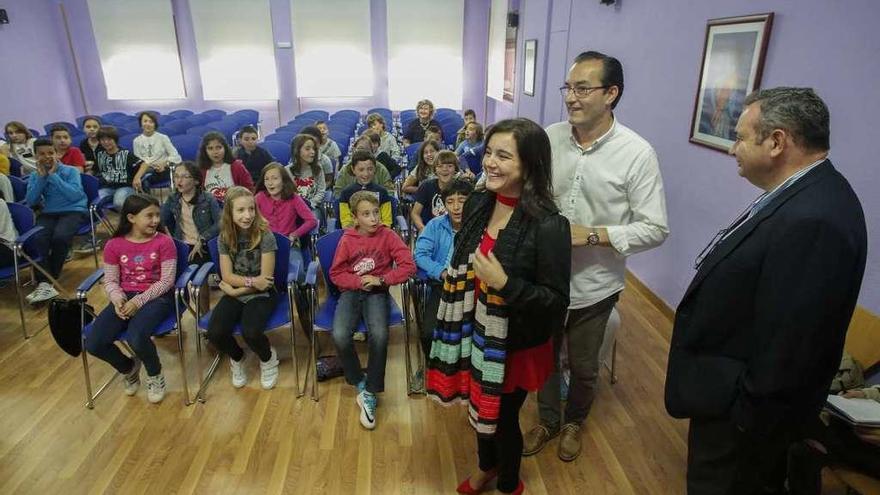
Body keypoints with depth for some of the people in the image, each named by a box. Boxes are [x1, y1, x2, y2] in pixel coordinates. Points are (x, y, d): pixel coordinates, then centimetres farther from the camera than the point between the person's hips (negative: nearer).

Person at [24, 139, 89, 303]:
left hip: (73, 211, -3)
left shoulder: (70, 171, 1)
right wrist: (41, 177, -6)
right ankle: (45, 283, -31)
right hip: (48, 213, 3)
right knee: (38, 239, -29)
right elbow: (30, 202, 0)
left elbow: (75, 195, -15)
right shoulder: (34, 176, 13)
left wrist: (53, 175, -13)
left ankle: (48, 280, -16)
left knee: (60, 237, -32)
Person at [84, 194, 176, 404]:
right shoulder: (114, 245, 4)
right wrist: (117, 298, -17)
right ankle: (129, 368, 19)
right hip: (125, 298, 4)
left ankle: (155, 376, 2)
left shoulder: (164, 242, -6)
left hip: (156, 297, -4)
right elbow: (110, 281, 5)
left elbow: (167, 281, -10)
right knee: (93, 344, -15)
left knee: (136, 338, -32)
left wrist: (139, 301, -19)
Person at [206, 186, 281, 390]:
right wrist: (252, 281, -18)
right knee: (215, 332, -22)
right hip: (234, 294, 4)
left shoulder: (265, 236, -14)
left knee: (251, 332, -30)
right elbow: (227, 276, -2)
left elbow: (265, 279, -12)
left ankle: (268, 358, 7)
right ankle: (237, 359, 13)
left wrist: (236, 290, -12)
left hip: (261, 294, -3)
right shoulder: (225, 237, -2)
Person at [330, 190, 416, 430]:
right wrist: (358, 282, -14)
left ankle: (371, 392, -9)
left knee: (380, 335, -30)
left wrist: (381, 279, -16)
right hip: (351, 291, 1)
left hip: (377, 292, -1)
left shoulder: (387, 235, -4)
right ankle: (359, 383, 2)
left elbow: (408, 266, -8)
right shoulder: (347, 239, 0)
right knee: (340, 336, -26)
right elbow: (335, 273, 3)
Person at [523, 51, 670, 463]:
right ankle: (548, 419, 48)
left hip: (594, 285, -2)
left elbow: (655, 229, -13)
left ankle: (574, 420, 50)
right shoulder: (549, 138, -6)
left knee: (583, 366, 20)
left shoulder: (637, 153, -15)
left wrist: (591, 235, -23)